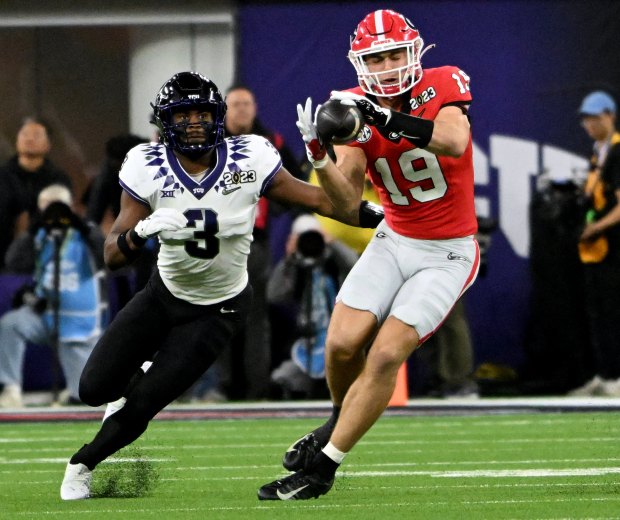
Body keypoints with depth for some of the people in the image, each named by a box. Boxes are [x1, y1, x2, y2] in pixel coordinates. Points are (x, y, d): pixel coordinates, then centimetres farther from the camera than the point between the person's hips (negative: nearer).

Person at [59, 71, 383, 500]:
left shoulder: (249, 161, -20)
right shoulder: (147, 168, -18)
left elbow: (317, 199, -8)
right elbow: (113, 255, -18)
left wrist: (386, 219, -10)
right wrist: (142, 232, -40)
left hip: (218, 311, -2)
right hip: (165, 294, 2)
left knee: (141, 405, -8)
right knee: (94, 389, -1)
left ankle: (83, 464, 21)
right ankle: (140, 374, 35)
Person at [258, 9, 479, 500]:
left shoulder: (444, 86, -15)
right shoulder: (356, 109, -4)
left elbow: (454, 143, -37)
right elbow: (348, 198, -13)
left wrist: (387, 117, -45)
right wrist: (319, 155, -32)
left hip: (447, 253, -4)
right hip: (394, 241, 4)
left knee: (386, 355, -14)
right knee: (342, 345, -6)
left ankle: (321, 468, -7)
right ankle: (342, 420, 27)